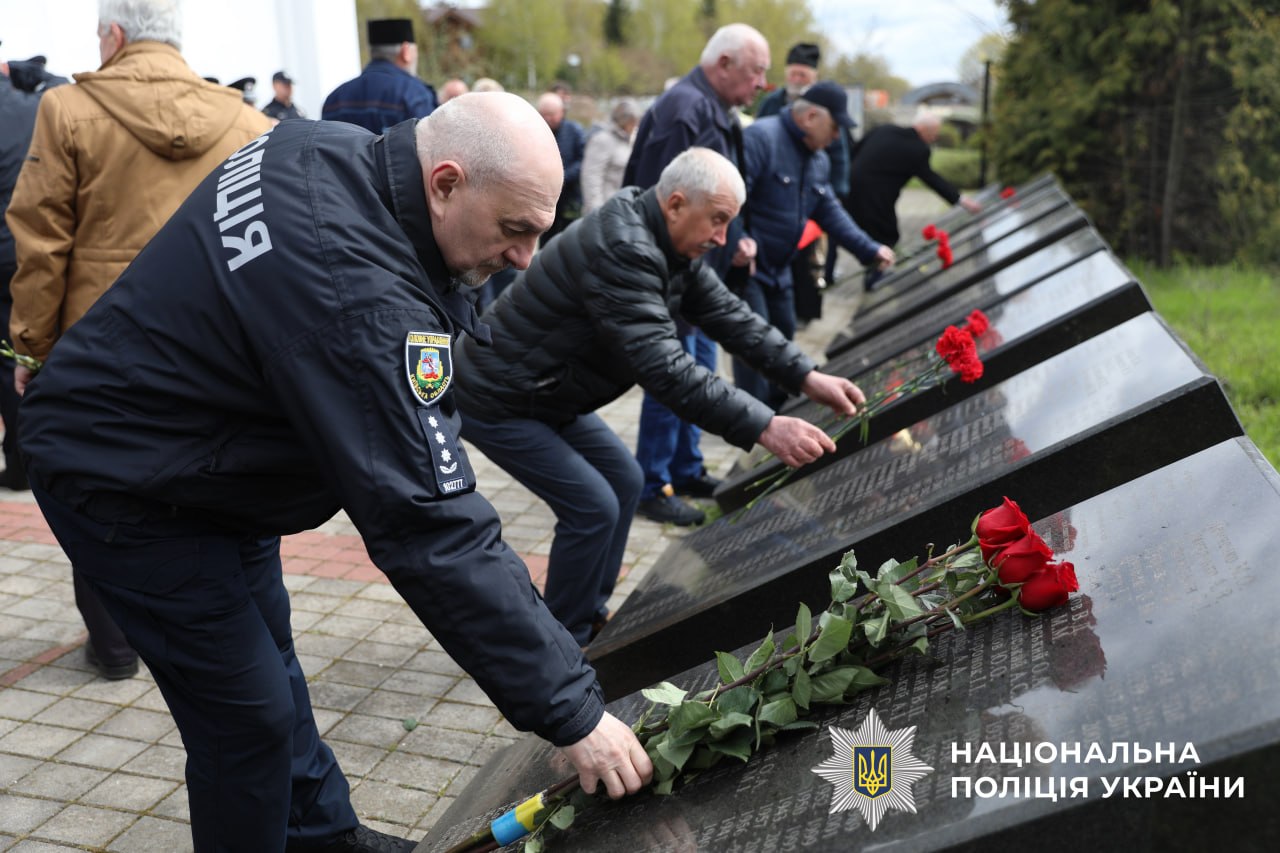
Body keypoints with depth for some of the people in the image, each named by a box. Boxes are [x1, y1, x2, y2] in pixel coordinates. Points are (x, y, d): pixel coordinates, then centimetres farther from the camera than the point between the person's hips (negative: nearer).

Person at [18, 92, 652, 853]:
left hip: (205, 448, 10)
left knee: (268, 654, 19)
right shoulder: (360, 297, -38)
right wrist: (572, 712, -33)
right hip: (126, 485, -9)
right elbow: (433, 531, -39)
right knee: (250, 716, -3)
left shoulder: (336, 149, -10)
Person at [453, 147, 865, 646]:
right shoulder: (620, 250, -32)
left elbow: (727, 313, 2)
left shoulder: (674, 246, 0)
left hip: (548, 395, 10)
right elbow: (665, 369, -38)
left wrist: (806, 376, -8)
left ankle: (591, 615, 24)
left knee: (624, 479, 12)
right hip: (498, 403, -10)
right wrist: (763, 428, -40)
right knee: (593, 507, -10)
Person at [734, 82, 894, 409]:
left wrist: (869, 250, 6)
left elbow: (830, 211, 13)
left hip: (778, 270, 10)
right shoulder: (761, 137, -19)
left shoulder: (818, 160, 11)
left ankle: (775, 415, 33)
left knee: (783, 339, 17)